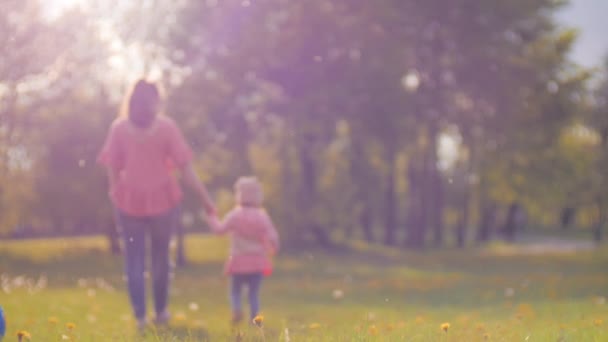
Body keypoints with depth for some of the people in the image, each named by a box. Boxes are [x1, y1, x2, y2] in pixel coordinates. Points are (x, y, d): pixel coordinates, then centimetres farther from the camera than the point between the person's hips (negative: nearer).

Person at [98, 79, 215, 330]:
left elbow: (112, 168, -2)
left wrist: (115, 192, 14)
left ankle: (140, 315, -1)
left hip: (129, 200, 0)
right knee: (160, 255, 17)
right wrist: (205, 197, -2)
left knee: (134, 258, 8)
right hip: (163, 198, 0)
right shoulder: (166, 126, -6)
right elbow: (185, 168, -7)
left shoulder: (119, 128, -3)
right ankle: (161, 311, 25)